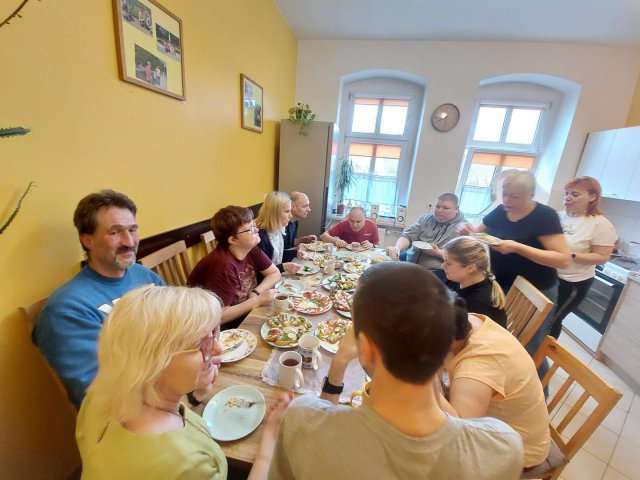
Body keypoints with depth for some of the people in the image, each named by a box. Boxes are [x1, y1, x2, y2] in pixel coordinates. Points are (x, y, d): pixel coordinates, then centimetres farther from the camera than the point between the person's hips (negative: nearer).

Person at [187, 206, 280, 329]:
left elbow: (275, 273, -1)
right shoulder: (223, 265, -32)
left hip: (242, 312, 7)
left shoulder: (251, 249, -10)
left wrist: (256, 293, -17)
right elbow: (219, 316, -32)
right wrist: (258, 301, -25)